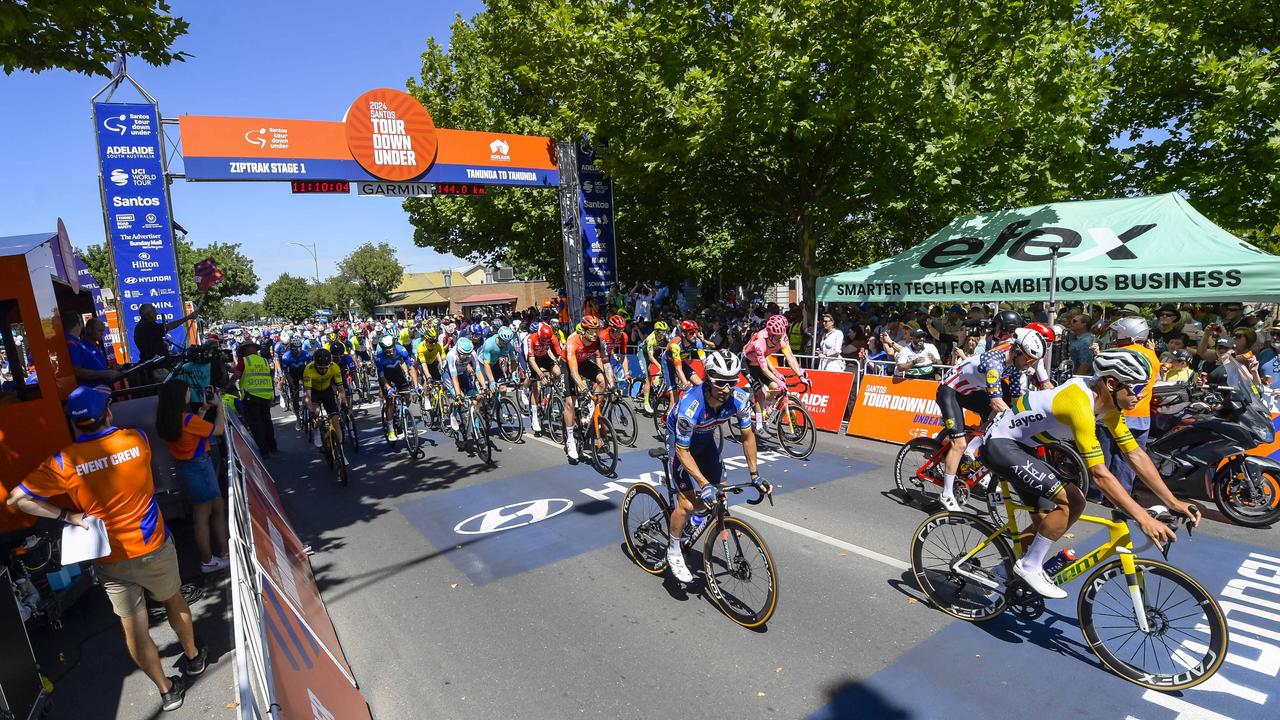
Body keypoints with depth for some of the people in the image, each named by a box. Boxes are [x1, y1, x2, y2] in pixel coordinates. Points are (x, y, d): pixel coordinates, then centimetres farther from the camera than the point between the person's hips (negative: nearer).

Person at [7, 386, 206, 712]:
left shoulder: (64, 462, -13)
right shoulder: (136, 439, -11)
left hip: (110, 560, 0)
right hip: (154, 547, 1)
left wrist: (68, 515, -6)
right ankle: (193, 656, 44)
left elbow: (17, 499, -11)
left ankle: (167, 690, 26)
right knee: (174, 600, 25)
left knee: (134, 628, 13)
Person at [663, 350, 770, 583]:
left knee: (719, 496, 3)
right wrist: (704, 484, -35)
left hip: (705, 438, 5)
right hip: (679, 440, -5)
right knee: (688, 503, -13)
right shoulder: (690, 406, -40)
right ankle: (673, 552, 12)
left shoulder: (740, 399, -26)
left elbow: (748, 436, -9)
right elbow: (683, 451, -29)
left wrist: (755, 475, -9)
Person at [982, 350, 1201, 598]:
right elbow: (1099, 474, -31)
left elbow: (1135, 454, 4)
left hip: (1021, 447, 10)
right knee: (1072, 502, -18)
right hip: (1000, 444, -10)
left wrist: (1173, 502, 1)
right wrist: (1142, 518, -29)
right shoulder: (1080, 404, -30)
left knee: (1047, 523, 11)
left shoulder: (1107, 401, -1)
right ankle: (1029, 566, -3)